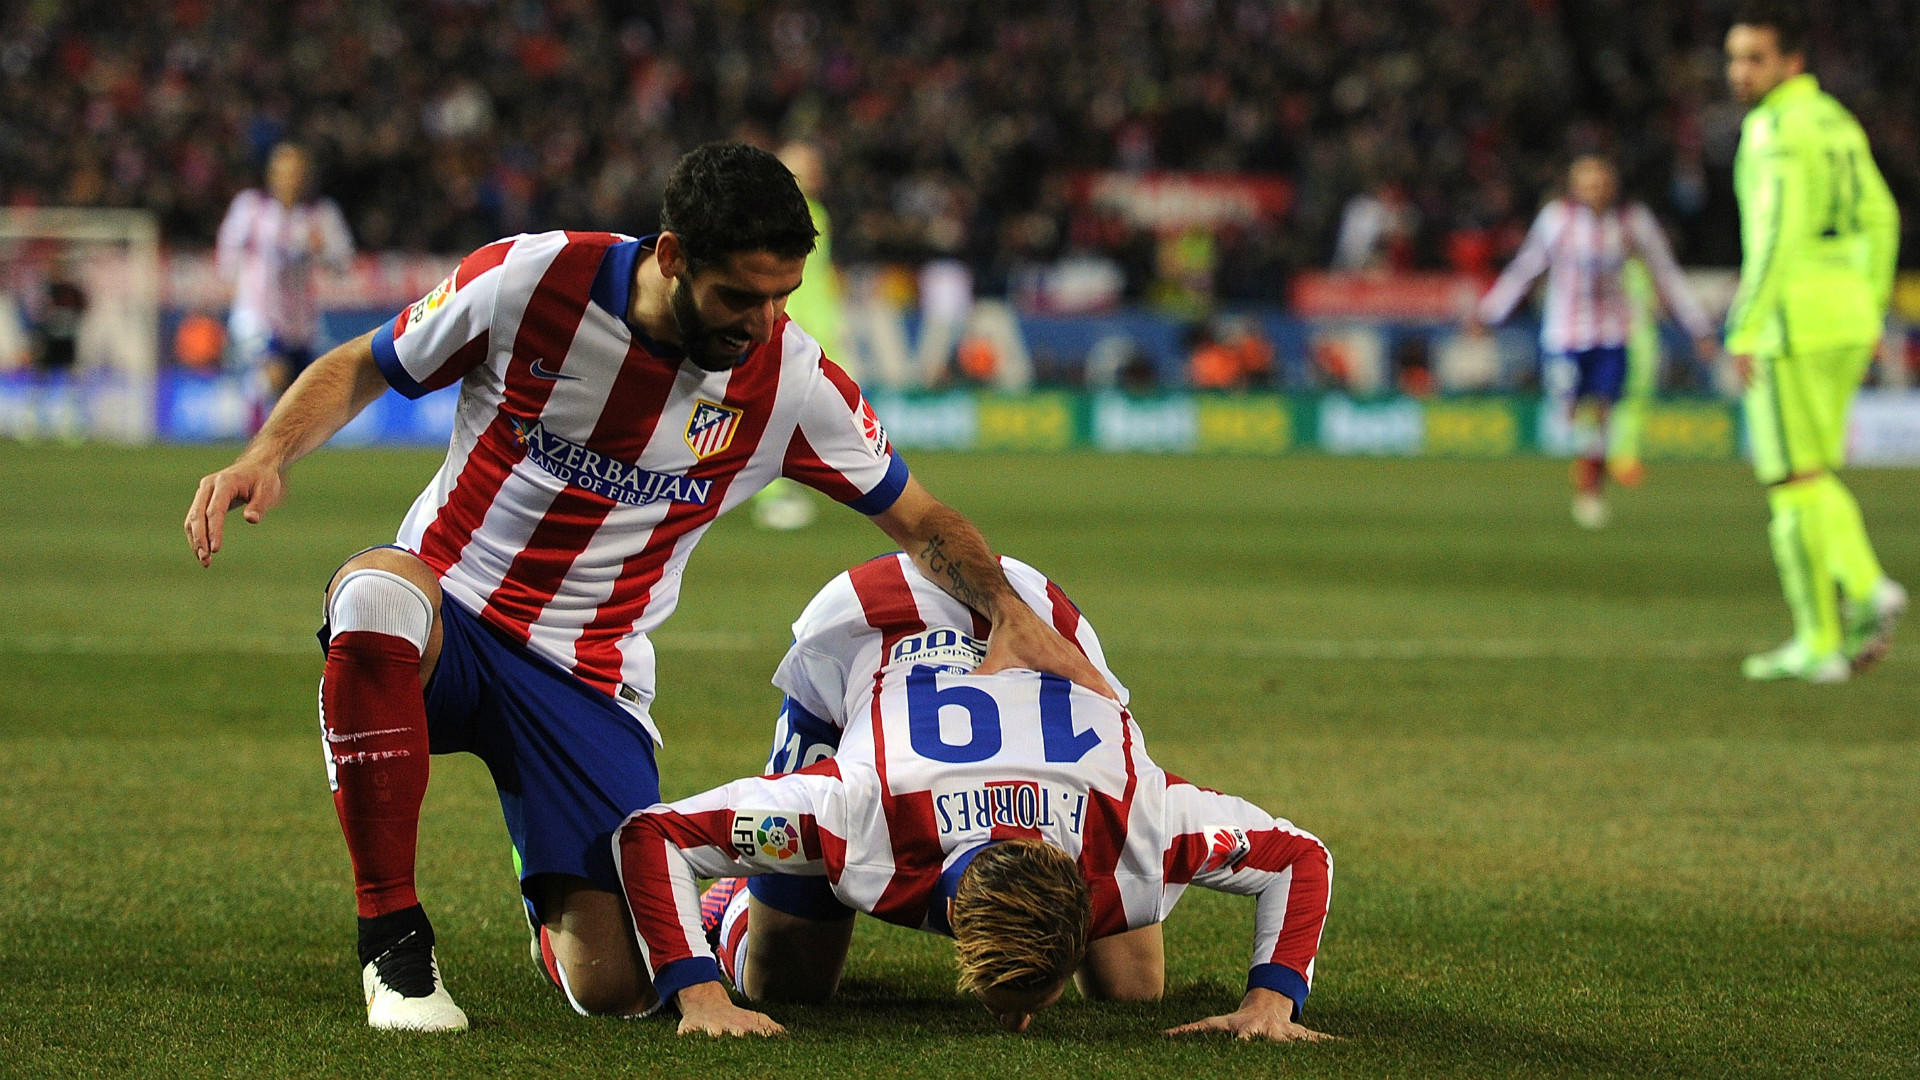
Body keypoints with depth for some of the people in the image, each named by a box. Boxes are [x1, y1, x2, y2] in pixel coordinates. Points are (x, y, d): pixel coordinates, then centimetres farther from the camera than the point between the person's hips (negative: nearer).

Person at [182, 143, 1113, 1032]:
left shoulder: (792, 382, -9)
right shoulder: (530, 281, -15)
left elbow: (916, 519, 5)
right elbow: (359, 369, 0)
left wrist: (1010, 614, -12)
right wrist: (266, 460, -17)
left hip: (587, 677, 2)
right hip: (443, 616, -2)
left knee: (611, 989, -10)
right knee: (376, 597, -41)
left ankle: (556, 893, 32)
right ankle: (394, 938, -24)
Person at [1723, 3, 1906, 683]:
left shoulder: (1776, 128, -13)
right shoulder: (1837, 122, 15)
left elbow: (1777, 230, -22)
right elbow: (1878, 221, 19)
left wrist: (1745, 330, -21)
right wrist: (1870, 315, 23)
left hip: (1793, 318, -9)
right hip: (1848, 319, 9)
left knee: (1795, 480, -1)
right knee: (1809, 474, 18)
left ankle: (1819, 643, 1)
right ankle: (1865, 589, -2)